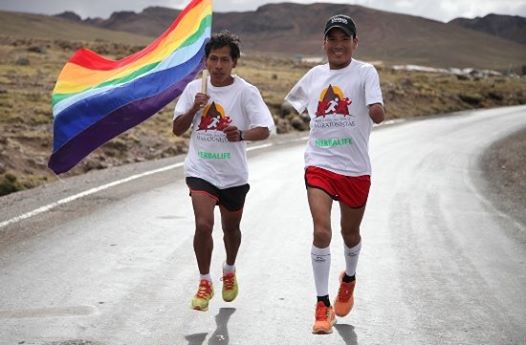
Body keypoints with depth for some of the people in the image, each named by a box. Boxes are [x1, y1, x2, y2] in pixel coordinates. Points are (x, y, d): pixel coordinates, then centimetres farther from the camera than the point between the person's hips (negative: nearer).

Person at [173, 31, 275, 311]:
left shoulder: (246, 92, -9)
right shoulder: (194, 88, 1)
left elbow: (264, 129, -16)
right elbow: (177, 129, 4)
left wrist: (241, 135, -37)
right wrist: (194, 108, -14)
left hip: (233, 173, 0)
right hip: (201, 170, 0)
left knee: (231, 227, 17)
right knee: (203, 224, -17)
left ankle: (229, 271, 46)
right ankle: (204, 283, 1)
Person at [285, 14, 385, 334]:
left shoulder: (365, 73, -6)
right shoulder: (315, 76, 7)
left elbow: (378, 115, -21)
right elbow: (294, 103, 29)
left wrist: (376, 110, -41)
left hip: (355, 169, -1)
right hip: (319, 165, 2)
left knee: (350, 233, 15)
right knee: (321, 232, -13)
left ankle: (349, 279, 47)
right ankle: (323, 305, -4)